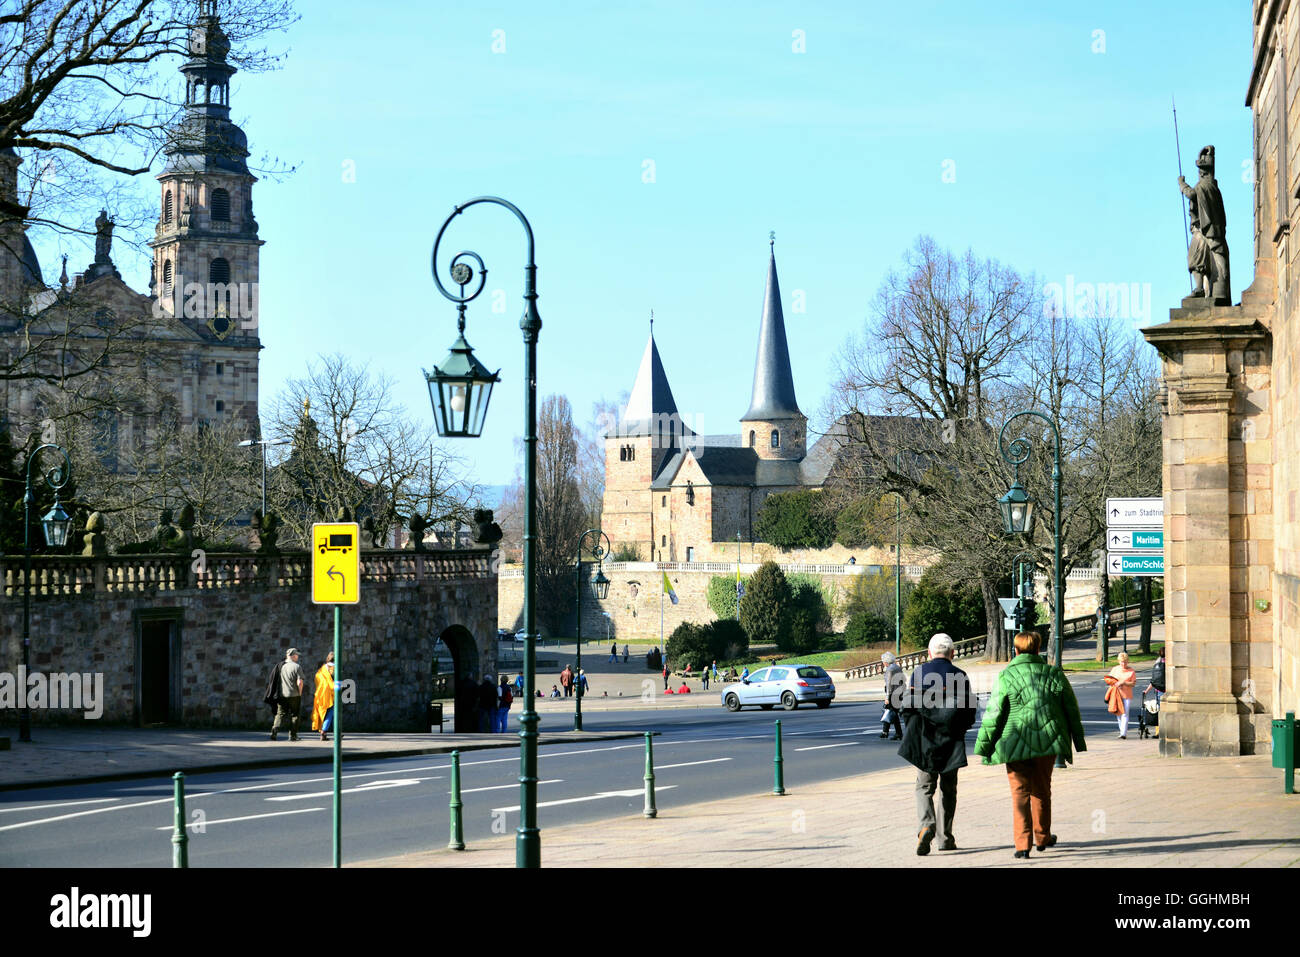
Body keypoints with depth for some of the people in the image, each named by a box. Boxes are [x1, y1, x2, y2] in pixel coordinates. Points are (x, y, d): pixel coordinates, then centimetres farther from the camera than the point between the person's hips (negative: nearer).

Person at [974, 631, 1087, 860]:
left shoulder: (1006, 677, -7)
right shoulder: (1054, 674, 2)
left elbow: (993, 714, -7)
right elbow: (1072, 710, 9)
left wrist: (984, 746, 1)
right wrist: (1079, 742, 20)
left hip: (1016, 745, -3)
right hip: (1047, 743, 3)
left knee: (1020, 793, 3)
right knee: (1042, 790, 20)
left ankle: (1022, 844, -5)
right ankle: (1043, 837, 33)